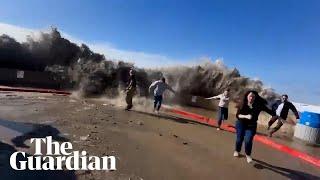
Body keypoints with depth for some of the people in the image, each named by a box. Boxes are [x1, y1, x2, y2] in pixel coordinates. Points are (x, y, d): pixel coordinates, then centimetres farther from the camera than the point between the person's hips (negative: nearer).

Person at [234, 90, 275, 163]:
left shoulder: (259, 105, -11)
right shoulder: (242, 105, -13)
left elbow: (269, 111, -7)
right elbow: (237, 115, -14)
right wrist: (246, 116, -30)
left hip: (251, 125, 1)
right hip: (241, 124, 0)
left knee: (248, 140, -13)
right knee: (240, 138, 3)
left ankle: (248, 155, 14)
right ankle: (237, 151, 33)